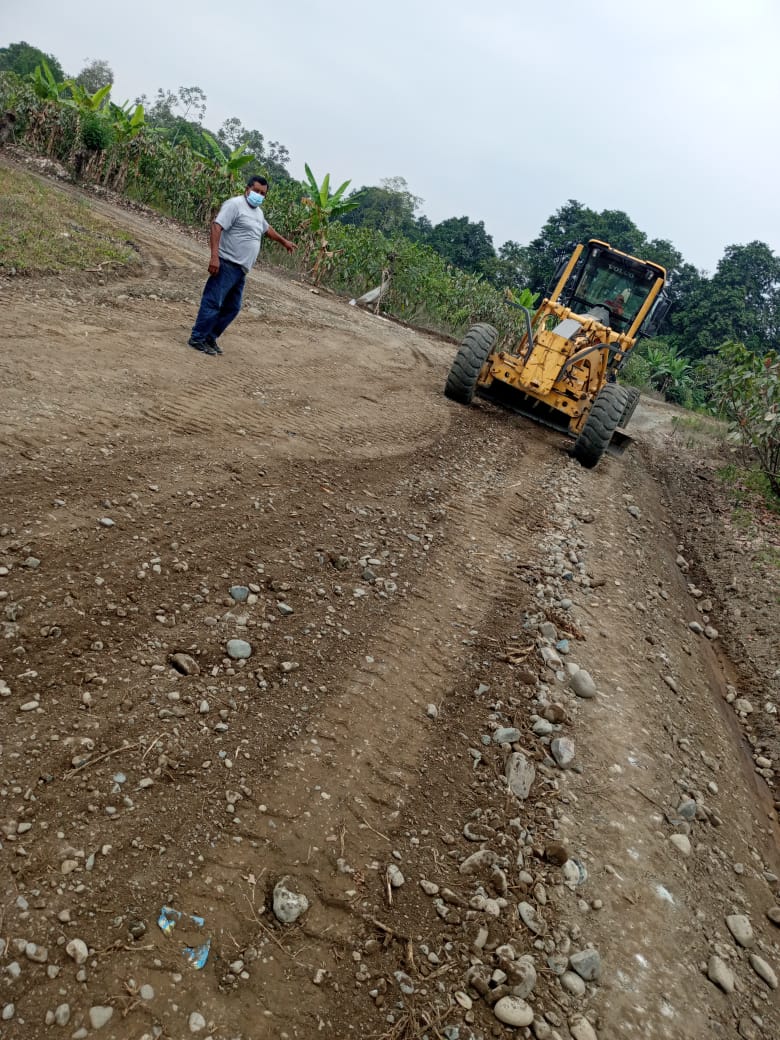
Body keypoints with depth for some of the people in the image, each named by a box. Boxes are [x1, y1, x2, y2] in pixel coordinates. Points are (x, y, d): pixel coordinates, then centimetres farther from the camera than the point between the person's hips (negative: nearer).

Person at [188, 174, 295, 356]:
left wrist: (284, 242, 54)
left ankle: (210, 337, 18)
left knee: (232, 307, 10)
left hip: (241, 269, 9)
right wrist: (214, 256, -28)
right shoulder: (235, 204, -9)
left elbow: (267, 229, 41)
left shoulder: (258, 212, 20)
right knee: (213, 302, -9)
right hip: (227, 264, -9)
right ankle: (197, 338, -5)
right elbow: (217, 227, -18)